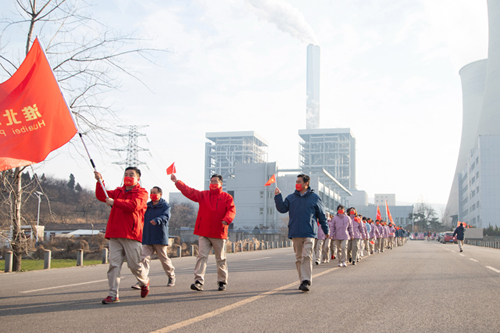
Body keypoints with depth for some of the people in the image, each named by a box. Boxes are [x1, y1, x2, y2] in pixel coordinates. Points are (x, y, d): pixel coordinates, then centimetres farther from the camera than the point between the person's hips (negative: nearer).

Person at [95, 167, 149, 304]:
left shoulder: (141, 193, 2)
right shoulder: (118, 191, 20)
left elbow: (134, 205, -17)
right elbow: (101, 196, 8)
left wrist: (114, 202, -21)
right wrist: (99, 182, -7)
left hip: (131, 236, -4)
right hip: (114, 235, 5)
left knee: (134, 264, 1)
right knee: (114, 263, -3)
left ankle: (144, 282, 30)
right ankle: (113, 294, -1)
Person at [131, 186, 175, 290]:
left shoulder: (165, 206, -2)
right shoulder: (147, 206, 14)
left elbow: (166, 217, -20)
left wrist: (157, 220, -40)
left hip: (160, 238, -4)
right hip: (147, 238, 4)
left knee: (164, 259, 6)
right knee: (144, 258, -9)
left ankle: (171, 277, 27)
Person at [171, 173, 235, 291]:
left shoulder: (227, 197, 4)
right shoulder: (203, 195, 11)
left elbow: (231, 210, -9)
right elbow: (189, 192, 1)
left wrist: (226, 220, -29)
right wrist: (177, 182, -10)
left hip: (219, 233, -2)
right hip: (203, 233, 2)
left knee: (221, 258, 9)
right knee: (201, 256, -7)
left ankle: (222, 281, 20)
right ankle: (199, 281, -11)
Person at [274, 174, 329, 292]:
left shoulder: (314, 198, 5)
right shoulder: (291, 198, 12)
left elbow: (322, 215, 10)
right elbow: (282, 209, 3)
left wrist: (326, 231, 12)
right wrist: (278, 196, -9)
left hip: (309, 233, -3)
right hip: (295, 233, 3)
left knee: (307, 256, -14)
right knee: (299, 258, 6)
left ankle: (306, 281, -18)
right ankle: (302, 280, 14)